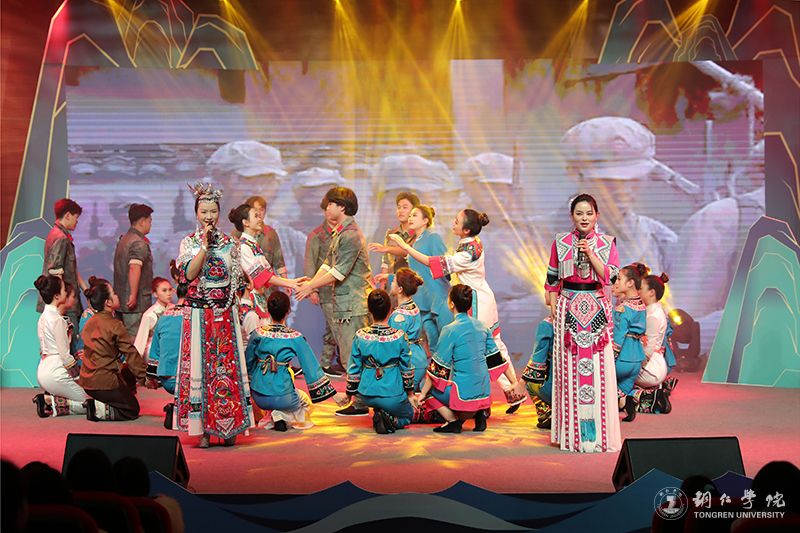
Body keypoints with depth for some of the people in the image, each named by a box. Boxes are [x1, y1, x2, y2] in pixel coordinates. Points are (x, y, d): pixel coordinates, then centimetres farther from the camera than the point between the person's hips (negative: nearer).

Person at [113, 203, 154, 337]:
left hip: (121, 301, 10)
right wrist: (133, 295, -26)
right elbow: (134, 268, -27)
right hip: (137, 305, -10)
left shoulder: (123, 239, 15)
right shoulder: (139, 243, -16)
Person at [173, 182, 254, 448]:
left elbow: (237, 280, 12)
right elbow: (188, 274, -12)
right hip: (198, 313, -2)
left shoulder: (230, 243, 8)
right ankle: (203, 429, 1)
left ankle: (228, 428, 5)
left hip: (225, 314, 2)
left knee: (227, 365, 0)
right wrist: (205, 246, -15)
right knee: (199, 365, -3)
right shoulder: (189, 242, 3)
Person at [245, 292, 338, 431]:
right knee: (304, 405, 27)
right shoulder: (295, 338, -9)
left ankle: (271, 419, 5)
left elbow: (248, 364, 9)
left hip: (258, 396, 5)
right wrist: (331, 392, 1)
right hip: (282, 397, -5)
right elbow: (311, 367, -6)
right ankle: (282, 417, -4)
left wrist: (248, 386, 27)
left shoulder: (258, 333, -2)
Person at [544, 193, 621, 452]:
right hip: (568, 310, 0)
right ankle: (571, 432, 9)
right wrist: (554, 312, 5)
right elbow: (552, 280, 10)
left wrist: (590, 253, -13)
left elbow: (610, 276, -6)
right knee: (569, 369, 1)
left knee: (598, 369, -4)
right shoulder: (560, 243, 5)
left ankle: (598, 432, 3)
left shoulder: (606, 243, 4)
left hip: (596, 311, 0)